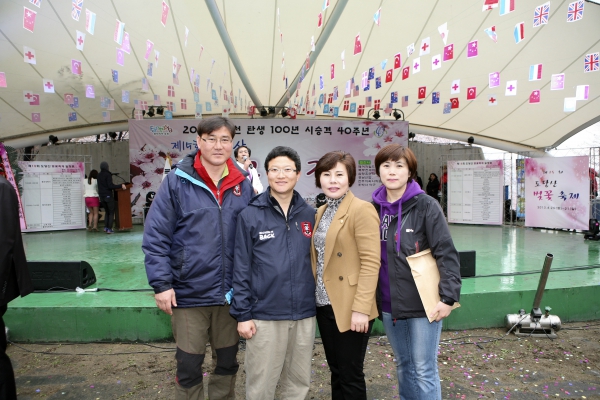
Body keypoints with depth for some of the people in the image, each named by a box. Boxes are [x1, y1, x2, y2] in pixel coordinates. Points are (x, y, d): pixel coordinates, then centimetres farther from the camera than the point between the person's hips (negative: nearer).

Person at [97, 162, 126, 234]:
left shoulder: (99, 175, 11)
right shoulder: (108, 174, -12)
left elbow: (100, 186, 18)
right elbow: (110, 185, -21)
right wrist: (121, 186, -22)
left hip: (102, 196, 7)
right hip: (108, 195, -7)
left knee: (106, 212, 18)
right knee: (111, 212, 0)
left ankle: (106, 227, 10)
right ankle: (109, 228, -6)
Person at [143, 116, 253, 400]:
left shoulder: (243, 185, 1)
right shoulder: (177, 181, -8)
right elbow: (155, 237, -8)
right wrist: (161, 284, -12)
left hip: (230, 293, 3)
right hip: (189, 292, -3)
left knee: (228, 361, 19)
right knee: (189, 366, 12)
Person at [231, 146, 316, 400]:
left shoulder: (309, 215, 4)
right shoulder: (250, 215, -5)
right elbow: (241, 268, -5)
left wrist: (318, 303, 9)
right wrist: (242, 314, -7)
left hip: (304, 315, 3)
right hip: (264, 316, -3)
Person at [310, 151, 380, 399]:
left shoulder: (362, 210, -13)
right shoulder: (321, 212, 11)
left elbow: (370, 262, -18)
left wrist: (361, 308, -20)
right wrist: (316, 295, 10)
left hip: (350, 308, -7)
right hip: (324, 304, 7)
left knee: (350, 374, 7)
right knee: (336, 371, 18)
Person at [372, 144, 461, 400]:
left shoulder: (426, 206, -10)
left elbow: (447, 254, -12)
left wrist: (449, 297, -17)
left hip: (422, 304, -4)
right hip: (389, 304, 5)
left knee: (424, 371, 7)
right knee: (403, 366, 19)